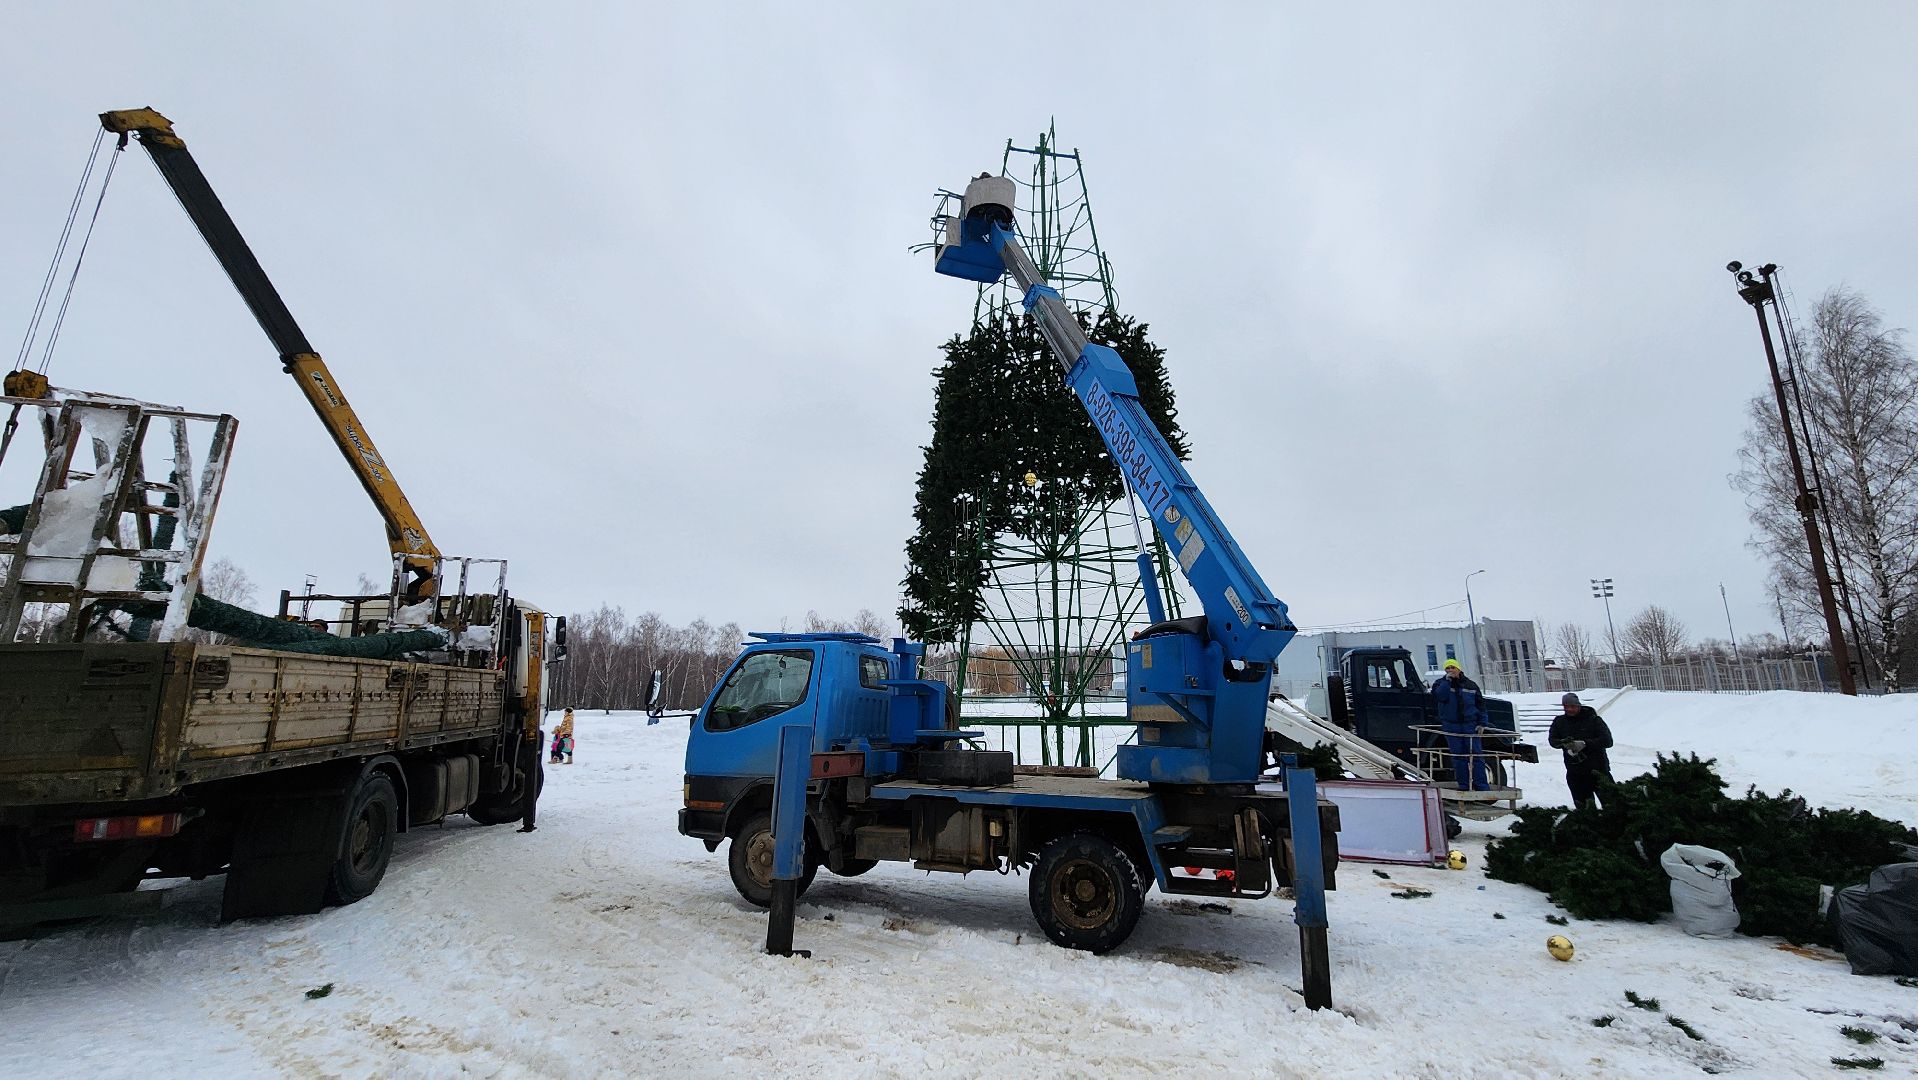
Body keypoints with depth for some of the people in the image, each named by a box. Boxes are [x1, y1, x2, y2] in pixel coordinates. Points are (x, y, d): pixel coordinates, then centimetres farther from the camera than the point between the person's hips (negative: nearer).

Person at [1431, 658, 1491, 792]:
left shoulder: (1470, 685, 9)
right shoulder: (1441, 684, 6)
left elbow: (1480, 704, 11)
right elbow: (1440, 695, -16)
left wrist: (1481, 723, 2)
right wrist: (1447, 680, -14)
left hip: (1470, 724, 0)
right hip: (1451, 726, 0)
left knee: (1476, 755, -3)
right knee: (1458, 756, 2)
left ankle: (1481, 786, 2)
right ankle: (1464, 785, 8)